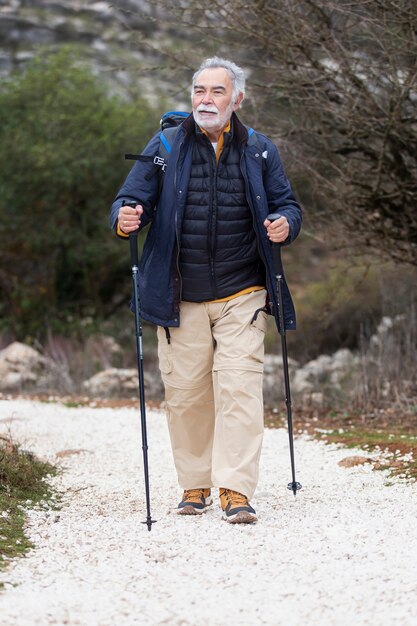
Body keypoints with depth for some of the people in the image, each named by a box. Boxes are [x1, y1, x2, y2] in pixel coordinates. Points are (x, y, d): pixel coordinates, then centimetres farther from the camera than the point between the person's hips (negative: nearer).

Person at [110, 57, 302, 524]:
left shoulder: (259, 151, 5)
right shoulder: (165, 148, 3)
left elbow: (286, 203, 11)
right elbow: (132, 199, 1)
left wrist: (285, 223, -13)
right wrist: (125, 218, -23)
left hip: (242, 297, -1)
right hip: (181, 301, 1)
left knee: (239, 389, -11)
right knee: (185, 394, 3)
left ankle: (236, 491, -11)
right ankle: (195, 486, 18)